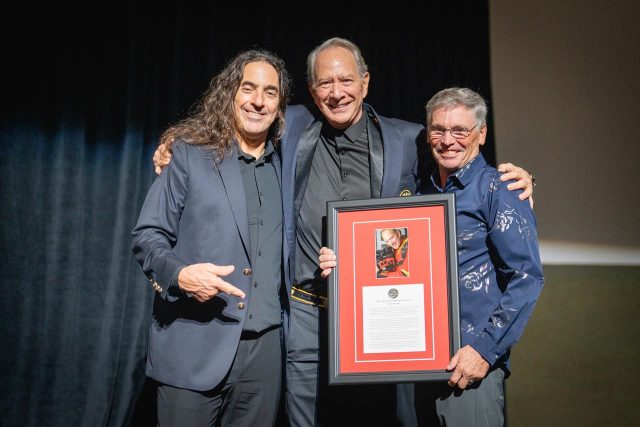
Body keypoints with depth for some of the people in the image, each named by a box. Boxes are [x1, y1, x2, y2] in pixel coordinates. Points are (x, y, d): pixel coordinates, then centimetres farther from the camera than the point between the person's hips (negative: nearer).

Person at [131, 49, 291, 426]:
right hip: (194, 344, -3)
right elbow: (148, 236, -1)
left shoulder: (283, 168, 12)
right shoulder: (189, 154, 1)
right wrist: (179, 274, -19)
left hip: (263, 350, 4)